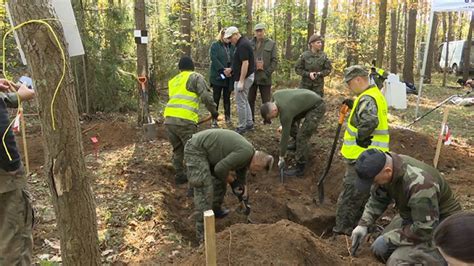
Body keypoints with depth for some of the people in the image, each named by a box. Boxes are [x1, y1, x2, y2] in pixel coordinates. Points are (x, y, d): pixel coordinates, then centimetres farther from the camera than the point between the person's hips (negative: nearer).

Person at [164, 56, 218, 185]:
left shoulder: (173, 81, 27)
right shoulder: (196, 77, 7)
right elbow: (206, 96, -4)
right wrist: (214, 111, 11)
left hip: (168, 119, 6)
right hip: (185, 121, -6)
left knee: (177, 149, 22)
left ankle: (180, 175, 31)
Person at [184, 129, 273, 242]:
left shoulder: (245, 154, 10)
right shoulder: (245, 152, -21)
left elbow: (241, 181, 20)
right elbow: (220, 169, -21)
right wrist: (232, 181, -3)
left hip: (207, 150, 10)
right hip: (196, 149, -10)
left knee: (220, 181, 19)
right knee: (205, 189, -11)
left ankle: (215, 209, 41)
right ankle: (203, 232, -5)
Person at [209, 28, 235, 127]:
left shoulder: (232, 47, 11)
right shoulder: (215, 45, 1)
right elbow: (214, 59, -10)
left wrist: (231, 69, -15)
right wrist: (223, 70, -17)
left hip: (229, 77, 3)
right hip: (217, 76, -3)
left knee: (227, 97, 11)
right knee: (216, 98, 0)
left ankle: (228, 117, 20)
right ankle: (214, 119, 5)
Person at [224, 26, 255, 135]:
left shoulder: (242, 45, -19)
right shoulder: (243, 43, 13)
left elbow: (245, 63, -25)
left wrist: (241, 81, -26)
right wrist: (232, 69, 19)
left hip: (243, 77, -11)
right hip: (247, 76, 11)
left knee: (241, 102, -2)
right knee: (245, 101, 18)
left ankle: (242, 127, 6)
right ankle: (249, 123, 26)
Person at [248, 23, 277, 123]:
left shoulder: (271, 44, 3)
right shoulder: (250, 43, 8)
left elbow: (274, 60, -1)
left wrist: (267, 73, -10)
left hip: (264, 77, -2)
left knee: (266, 101, 4)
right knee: (250, 100, 8)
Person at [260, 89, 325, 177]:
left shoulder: (285, 113, -30)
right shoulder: (275, 95, -10)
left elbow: (285, 135, -20)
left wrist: (281, 158, -8)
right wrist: (283, 125, 15)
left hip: (317, 107, -10)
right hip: (307, 102, 10)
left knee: (302, 135, -15)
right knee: (289, 123, 14)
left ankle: (300, 168, -5)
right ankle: (299, 143, 35)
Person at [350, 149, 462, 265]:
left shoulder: (419, 184, -37)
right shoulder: (384, 164, -14)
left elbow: (424, 229, -30)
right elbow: (377, 199, 2)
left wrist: (388, 238, -22)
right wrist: (363, 224, -8)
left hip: (437, 226, -7)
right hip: (411, 216, 7)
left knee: (397, 261, -21)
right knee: (379, 250, 4)